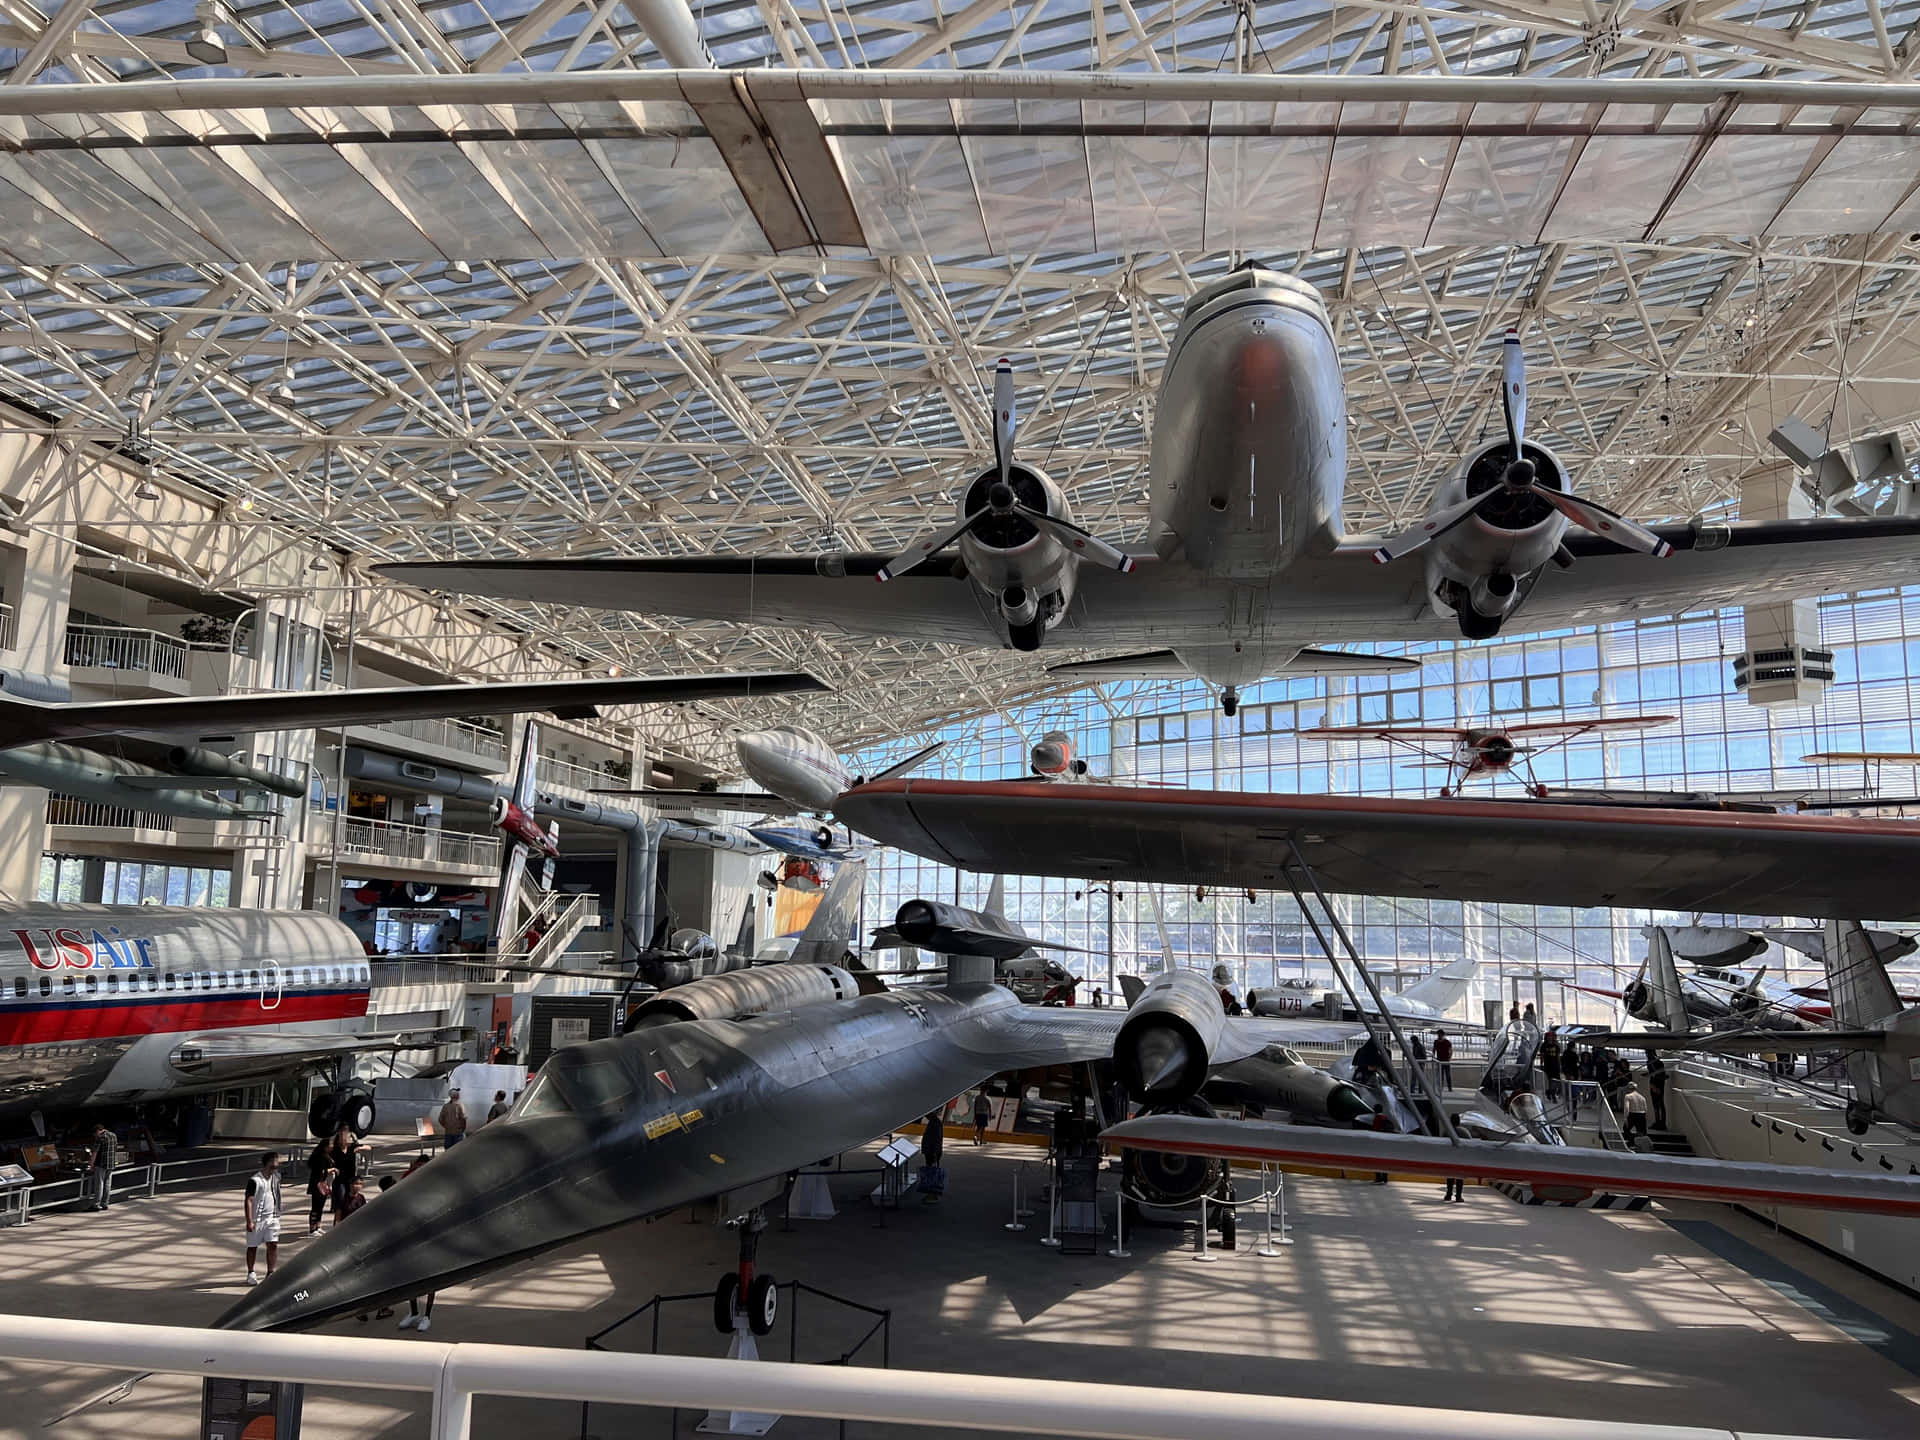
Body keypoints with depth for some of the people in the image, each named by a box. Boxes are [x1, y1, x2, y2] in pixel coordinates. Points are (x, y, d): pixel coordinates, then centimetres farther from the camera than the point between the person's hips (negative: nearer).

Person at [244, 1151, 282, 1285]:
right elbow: (249, 1200, -17)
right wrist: (249, 1221, -21)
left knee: (273, 1244, -2)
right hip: (257, 1219, -5)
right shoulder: (255, 1180, -16)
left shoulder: (275, 1177, 5)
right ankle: (251, 1273, 26)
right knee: (252, 1247, 9)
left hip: (272, 1217, 5)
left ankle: (270, 1273, 8)